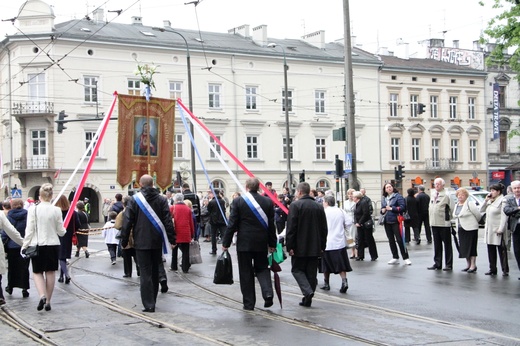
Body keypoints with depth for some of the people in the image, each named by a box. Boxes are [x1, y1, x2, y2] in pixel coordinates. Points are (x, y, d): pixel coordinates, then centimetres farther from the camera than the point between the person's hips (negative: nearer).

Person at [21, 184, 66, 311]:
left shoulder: (33, 210, -9)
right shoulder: (56, 210, -5)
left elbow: (29, 230, -7)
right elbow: (61, 231, 0)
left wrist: (25, 246, 1)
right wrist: (64, 231, 23)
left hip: (37, 245, -1)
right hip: (53, 245, 1)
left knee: (37, 272, 11)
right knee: (50, 272, 10)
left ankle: (42, 296, -12)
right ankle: (48, 301, 15)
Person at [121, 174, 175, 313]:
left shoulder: (134, 199, -5)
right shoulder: (161, 199, 2)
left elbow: (127, 222, -5)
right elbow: (168, 221, 0)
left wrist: (124, 241, 2)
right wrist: (172, 239, 4)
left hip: (141, 242, -3)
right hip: (157, 241, 3)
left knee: (145, 273, -3)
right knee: (155, 271, 16)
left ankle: (149, 304, -8)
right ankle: (152, 301, 26)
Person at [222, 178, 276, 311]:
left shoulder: (238, 201, -8)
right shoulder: (268, 202, -1)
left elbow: (232, 224, -7)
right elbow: (271, 225, 2)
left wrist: (226, 243, 0)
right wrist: (272, 244, 11)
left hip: (244, 242, -2)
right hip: (261, 243, 2)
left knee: (246, 272, 6)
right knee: (262, 268, 16)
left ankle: (249, 303, 8)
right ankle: (268, 292, -7)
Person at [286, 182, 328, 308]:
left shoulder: (295, 205, -11)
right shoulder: (319, 207, 7)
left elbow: (291, 228, -14)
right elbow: (324, 228, 10)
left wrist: (289, 246, -10)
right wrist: (322, 246, 15)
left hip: (300, 246, -5)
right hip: (315, 247, 5)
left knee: (297, 269, 7)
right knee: (311, 273, 10)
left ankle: (308, 291, -14)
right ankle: (307, 299, 12)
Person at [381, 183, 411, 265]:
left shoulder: (398, 196, -5)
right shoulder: (384, 199, 13)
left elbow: (402, 207, -14)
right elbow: (382, 209, 21)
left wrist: (391, 208, -16)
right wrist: (382, 211, -2)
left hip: (396, 221, -7)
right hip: (387, 222, 7)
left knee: (400, 240, -8)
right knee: (391, 240, 11)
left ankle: (406, 258, -2)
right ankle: (395, 258, 20)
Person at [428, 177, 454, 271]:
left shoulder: (446, 196, -9)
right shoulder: (433, 195, 14)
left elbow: (451, 209, -10)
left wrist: (448, 218, -7)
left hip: (444, 224, -7)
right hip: (434, 224, 7)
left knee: (447, 245, 2)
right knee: (437, 245, 11)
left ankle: (449, 265, 6)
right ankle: (437, 264, 17)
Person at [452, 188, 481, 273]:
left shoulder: (470, 204, -10)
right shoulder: (456, 205, 13)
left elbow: (478, 215, -8)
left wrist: (474, 223, 6)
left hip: (470, 229, -8)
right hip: (461, 229, 8)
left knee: (471, 247, -6)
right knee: (464, 247, 8)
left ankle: (473, 265, -2)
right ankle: (468, 264, 17)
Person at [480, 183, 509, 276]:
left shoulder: (502, 201, -11)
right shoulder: (490, 201, 14)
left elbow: (504, 216, -17)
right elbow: (481, 210, 18)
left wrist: (501, 229, -22)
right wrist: (486, 200, 5)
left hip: (498, 230, -8)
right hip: (489, 230, 8)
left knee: (501, 250, -2)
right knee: (491, 250, 11)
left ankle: (505, 270, 3)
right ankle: (492, 269, 18)